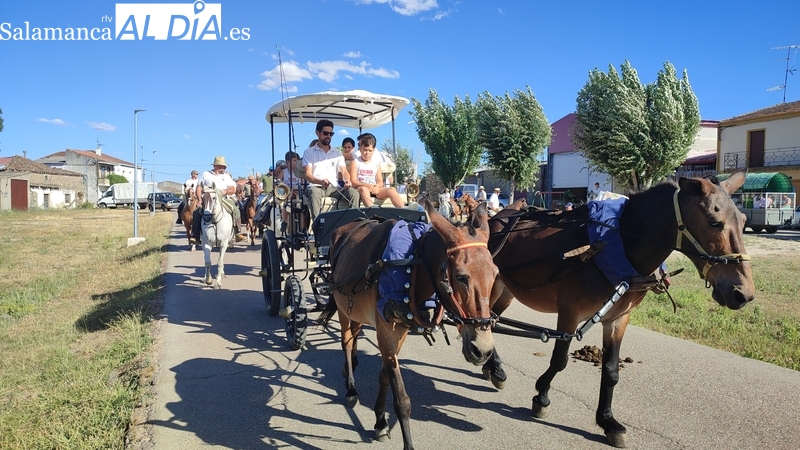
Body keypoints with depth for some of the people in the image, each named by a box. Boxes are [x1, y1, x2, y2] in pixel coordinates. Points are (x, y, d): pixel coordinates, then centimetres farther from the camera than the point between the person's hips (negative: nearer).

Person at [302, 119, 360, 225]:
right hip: (316, 187, -3)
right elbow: (307, 175, -4)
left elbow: (344, 171, 10)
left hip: (333, 188, 3)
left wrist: (347, 181, -16)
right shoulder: (309, 152, 9)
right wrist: (320, 182, -27)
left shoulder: (338, 153, 20)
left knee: (354, 192, -25)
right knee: (314, 192, -39)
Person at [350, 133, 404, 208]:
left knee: (391, 190, -21)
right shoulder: (356, 162, 5)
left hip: (374, 189, 4)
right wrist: (367, 185, -22)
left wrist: (377, 187, -15)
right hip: (361, 188, -4)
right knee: (363, 189, -39)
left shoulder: (376, 163, 16)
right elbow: (353, 182, -5)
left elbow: (380, 182, 11)